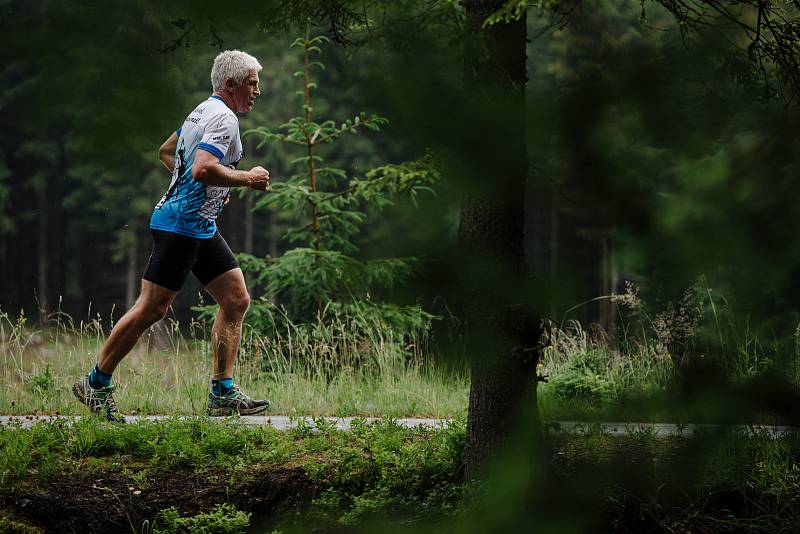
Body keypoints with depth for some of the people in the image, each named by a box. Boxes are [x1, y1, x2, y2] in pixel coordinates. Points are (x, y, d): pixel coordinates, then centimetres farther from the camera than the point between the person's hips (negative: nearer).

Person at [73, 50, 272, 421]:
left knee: (236, 300, 5)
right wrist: (247, 179, -17)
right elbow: (204, 168, -29)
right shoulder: (223, 118, -15)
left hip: (201, 228, 11)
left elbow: (166, 152, 28)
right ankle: (96, 383, 2)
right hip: (181, 224, -11)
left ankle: (222, 393, 5)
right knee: (152, 308, -7)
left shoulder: (204, 111, 17)